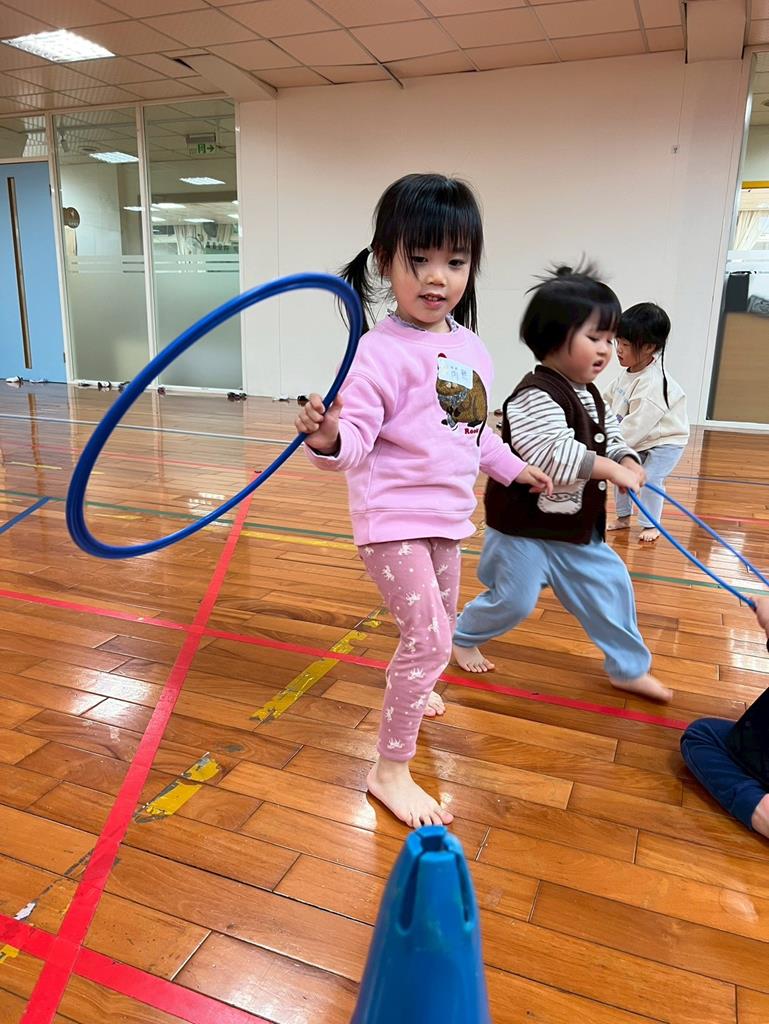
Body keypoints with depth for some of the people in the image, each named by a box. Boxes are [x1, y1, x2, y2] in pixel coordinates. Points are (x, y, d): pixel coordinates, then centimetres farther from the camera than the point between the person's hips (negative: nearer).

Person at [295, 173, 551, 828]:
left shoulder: (470, 347, 5)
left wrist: (513, 468, 28)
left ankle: (411, 691, 55)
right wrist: (328, 439, -45)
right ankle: (391, 770, 8)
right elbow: (356, 440, -25)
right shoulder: (383, 351, -19)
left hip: (445, 513, 8)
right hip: (393, 516, -8)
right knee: (428, 638, -9)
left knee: (439, 626, 24)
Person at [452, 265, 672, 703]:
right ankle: (463, 637, 32)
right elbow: (556, 453, -35)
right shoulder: (536, 395, -24)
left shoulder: (590, 395, 7)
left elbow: (612, 436, 14)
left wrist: (629, 461, -8)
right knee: (514, 600, 4)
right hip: (526, 524, -9)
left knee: (611, 585, 10)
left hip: (577, 527, 9)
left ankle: (630, 668, 26)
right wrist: (611, 469, -29)